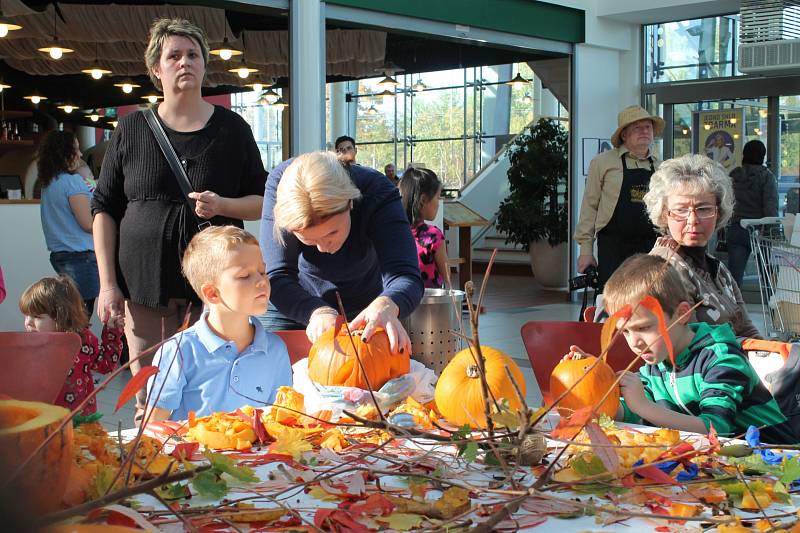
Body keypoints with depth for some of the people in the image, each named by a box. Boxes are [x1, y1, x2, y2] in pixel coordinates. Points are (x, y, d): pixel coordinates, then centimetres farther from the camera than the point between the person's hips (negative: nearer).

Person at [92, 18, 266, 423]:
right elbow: (104, 208, 9)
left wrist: (222, 205, -12)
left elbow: (262, 203, 10)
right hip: (144, 281, 1)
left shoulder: (232, 128, 6)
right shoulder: (131, 129, 7)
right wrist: (108, 283, 1)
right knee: (148, 404, 0)